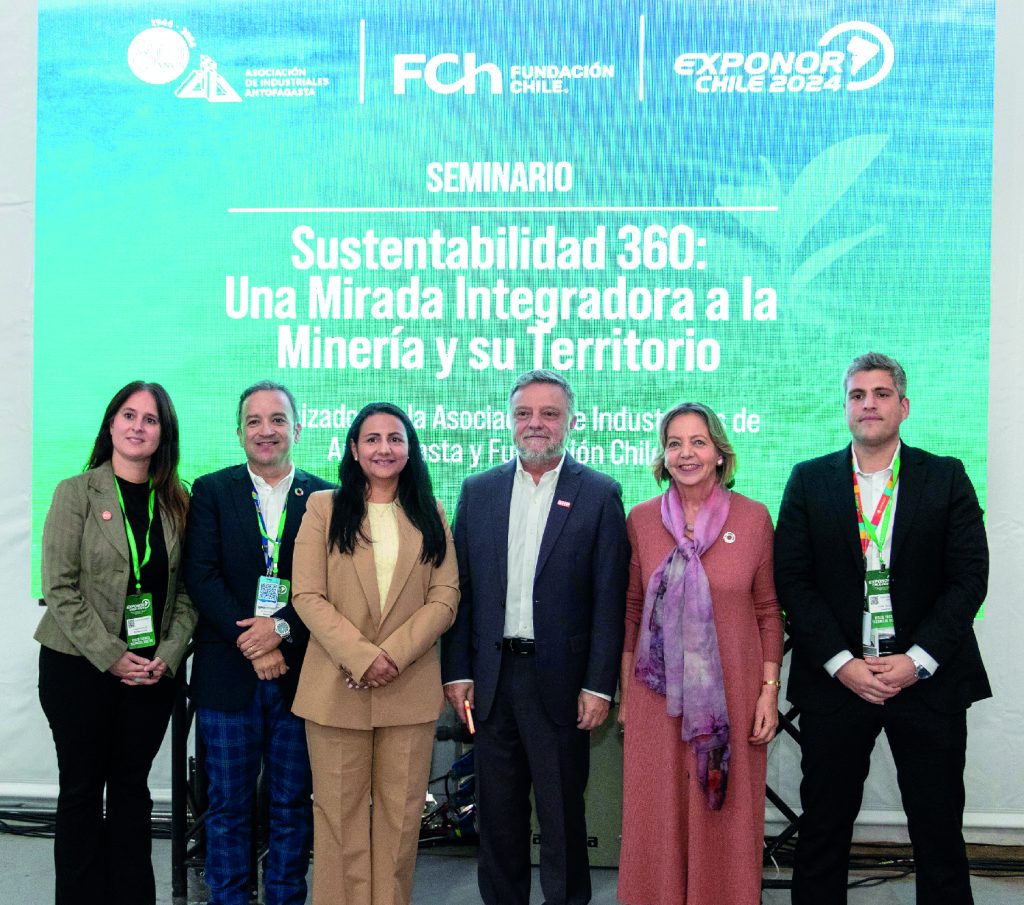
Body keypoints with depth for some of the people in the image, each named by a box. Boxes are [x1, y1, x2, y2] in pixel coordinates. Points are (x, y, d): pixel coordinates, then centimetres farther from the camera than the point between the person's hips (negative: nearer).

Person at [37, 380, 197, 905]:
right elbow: (60, 587, -9)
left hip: (153, 671, 2)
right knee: (81, 789, 8)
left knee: (132, 788, 11)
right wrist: (111, 656, -14)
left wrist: (169, 655, -9)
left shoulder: (177, 503, 4)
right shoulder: (76, 493, -4)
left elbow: (186, 590, 5)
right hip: (79, 666, -2)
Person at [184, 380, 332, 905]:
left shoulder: (326, 498, 5)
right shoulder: (212, 491, 5)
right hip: (228, 674, 0)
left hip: (298, 672, 0)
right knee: (228, 804, 9)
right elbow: (201, 575, -5)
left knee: (293, 804, 9)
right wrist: (249, 641, -14)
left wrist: (281, 626, -16)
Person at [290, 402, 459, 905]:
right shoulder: (323, 508, 5)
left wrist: (393, 655, -12)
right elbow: (308, 596, -4)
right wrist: (360, 656, -15)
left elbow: (445, 599, 2)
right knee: (340, 813, 4)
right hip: (337, 687, -1)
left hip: (411, 688, 2)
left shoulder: (429, 515, 10)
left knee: (401, 814, 7)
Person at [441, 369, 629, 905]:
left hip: (560, 680, -3)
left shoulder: (599, 495, -2)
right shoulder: (478, 491, 7)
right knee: (498, 815, 14)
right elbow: (460, 589, 7)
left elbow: (609, 600, -5)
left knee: (563, 816, 8)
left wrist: (599, 686, -9)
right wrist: (457, 672, 1)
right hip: (492, 678, 3)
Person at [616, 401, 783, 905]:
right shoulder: (641, 520, 1)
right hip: (658, 695, 1)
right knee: (658, 818, 10)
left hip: (731, 695, -1)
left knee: (727, 820, 10)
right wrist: (624, 691, 6)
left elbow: (768, 612, 2)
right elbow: (632, 610, 7)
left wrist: (769, 691, -3)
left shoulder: (753, 518, -2)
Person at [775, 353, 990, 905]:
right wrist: (842, 664, -10)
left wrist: (916, 661, -12)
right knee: (823, 828, 9)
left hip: (927, 678, 0)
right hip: (835, 679, 0)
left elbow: (970, 576, -2)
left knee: (939, 829, 9)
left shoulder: (947, 478, 4)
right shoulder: (809, 481, 4)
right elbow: (791, 580, -1)